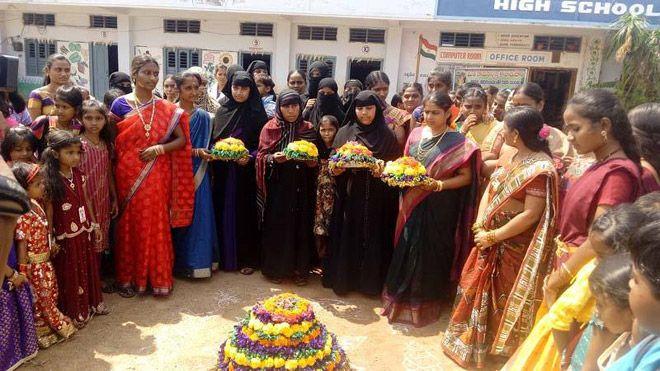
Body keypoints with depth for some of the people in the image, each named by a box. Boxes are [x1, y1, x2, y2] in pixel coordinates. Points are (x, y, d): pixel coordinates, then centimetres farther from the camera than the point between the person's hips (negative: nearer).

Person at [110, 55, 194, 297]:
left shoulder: (166, 109, 5)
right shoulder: (121, 104, 1)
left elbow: (181, 140, 3)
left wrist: (159, 148, -12)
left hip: (157, 176, 1)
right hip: (128, 175, -1)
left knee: (156, 224, 5)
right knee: (130, 223, 7)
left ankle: (158, 278, 18)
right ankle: (128, 278, 20)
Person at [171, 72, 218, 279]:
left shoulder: (203, 117, 8)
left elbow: (204, 149, 9)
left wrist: (203, 153, -12)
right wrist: (193, 151, -14)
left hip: (197, 174, 2)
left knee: (198, 214, 2)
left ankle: (197, 260, 13)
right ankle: (178, 261, 15)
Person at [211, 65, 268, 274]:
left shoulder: (257, 113, -3)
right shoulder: (222, 111, 8)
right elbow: (213, 140, 13)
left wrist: (250, 157, -17)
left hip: (246, 172, -3)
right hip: (223, 172, 3)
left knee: (245, 213, 1)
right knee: (224, 212, 7)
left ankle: (247, 258, 13)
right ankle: (225, 256, 20)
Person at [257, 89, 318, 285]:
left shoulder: (308, 129, 6)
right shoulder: (270, 128, 2)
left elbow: (315, 160, 8)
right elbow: (262, 156, 1)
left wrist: (308, 157, -13)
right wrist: (274, 158, -19)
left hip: (300, 187, 2)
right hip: (277, 186, -1)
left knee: (300, 225, 4)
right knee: (276, 225, 2)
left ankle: (299, 268, 18)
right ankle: (275, 268, 17)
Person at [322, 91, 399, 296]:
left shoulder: (387, 136, 2)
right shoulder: (344, 133, 5)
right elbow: (333, 165, 8)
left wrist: (383, 171, -17)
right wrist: (335, 170, -14)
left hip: (376, 200, 0)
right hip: (350, 197, 1)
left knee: (373, 238, 5)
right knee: (346, 237, 5)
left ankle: (370, 282, 21)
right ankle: (342, 279, 21)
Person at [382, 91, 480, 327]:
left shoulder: (457, 142, -8)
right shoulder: (416, 134, 6)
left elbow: (466, 176, -9)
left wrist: (438, 185, -21)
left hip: (439, 208, -4)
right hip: (412, 204, 5)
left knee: (430, 253, 5)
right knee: (406, 250, 11)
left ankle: (425, 303, 24)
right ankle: (402, 297, 29)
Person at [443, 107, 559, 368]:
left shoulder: (540, 168, -23)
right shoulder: (512, 157, 3)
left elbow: (530, 215, -25)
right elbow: (489, 191, 5)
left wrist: (493, 237, -18)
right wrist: (480, 227, -7)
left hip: (513, 244, -8)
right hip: (489, 236, 8)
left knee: (503, 295, 10)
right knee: (479, 288, 20)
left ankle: (497, 348, 34)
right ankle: (471, 339, 42)